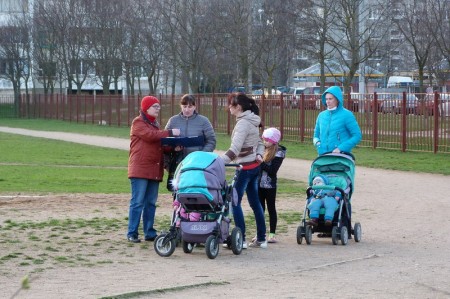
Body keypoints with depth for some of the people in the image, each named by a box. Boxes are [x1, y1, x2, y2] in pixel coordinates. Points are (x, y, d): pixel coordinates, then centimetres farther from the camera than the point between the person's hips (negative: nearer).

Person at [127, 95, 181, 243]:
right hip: (140, 169, -8)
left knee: (151, 203, 8)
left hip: (154, 170, 8)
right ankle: (132, 233, -5)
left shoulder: (155, 124, 22)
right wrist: (170, 133, -16)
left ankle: (149, 232, 12)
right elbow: (149, 135, -19)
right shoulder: (138, 123, -4)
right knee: (138, 202, -8)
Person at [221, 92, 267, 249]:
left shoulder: (243, 123, -18)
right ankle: (261, 239, 17)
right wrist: (259, 155, 4)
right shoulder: (252, 121, 11)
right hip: (254, 166, 10)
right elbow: (259, 142, 20)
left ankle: (241, 239, -6)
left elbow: (234, 149, -26)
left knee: (235, 202, -5)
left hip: (245, 168, -10)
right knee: (255, 202, 13)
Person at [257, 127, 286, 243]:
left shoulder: (278, 153, -9)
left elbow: (272, 170, -17)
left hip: (270, 185, -5)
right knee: (260, 208, 10)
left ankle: (272, 234, 9)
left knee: (271, 209, 3)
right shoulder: (263, 150, 8)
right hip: (259, 184, 5)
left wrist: (261, 163, -22)